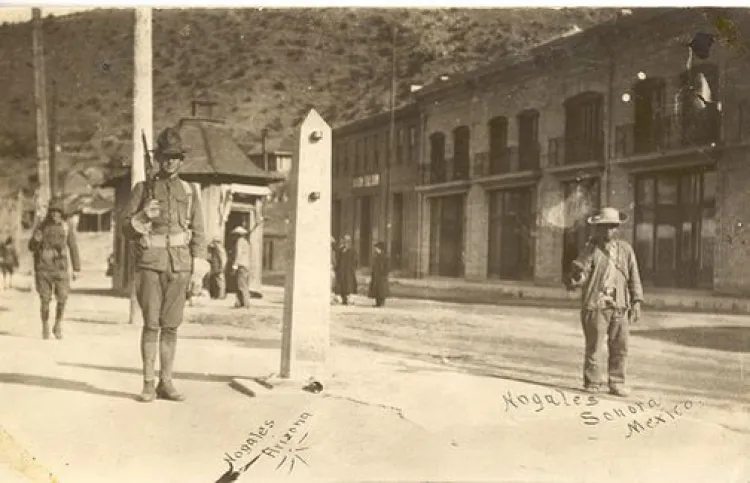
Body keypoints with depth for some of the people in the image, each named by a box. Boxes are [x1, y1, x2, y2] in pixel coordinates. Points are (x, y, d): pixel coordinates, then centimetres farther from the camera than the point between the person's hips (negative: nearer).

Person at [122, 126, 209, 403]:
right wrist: (143, 216, -16)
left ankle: (166, 383, 11)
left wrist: (198, 270, 1)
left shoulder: (189, 191, 12)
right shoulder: (143, 189, 7)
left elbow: (198, 233, 9)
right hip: (150, 263, -2)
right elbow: (127, 229, 5)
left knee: (171, 326, 4)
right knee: (151, 325, -3)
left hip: (180, 265, 2)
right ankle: (148, 383, 5)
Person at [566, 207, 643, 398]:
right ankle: (592, 382, 11)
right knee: (593, 348, -2)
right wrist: (575, 280, -27)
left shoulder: (625, 249, 11)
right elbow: (579, 272, -4)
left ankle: (616, 383, 16)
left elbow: (634, 278, 15)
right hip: (595, 305, -3)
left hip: (620, 307, 3)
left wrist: (636, 302, 9)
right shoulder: (591, 249, 1)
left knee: (620, 348, 4)